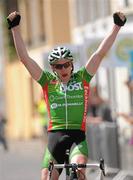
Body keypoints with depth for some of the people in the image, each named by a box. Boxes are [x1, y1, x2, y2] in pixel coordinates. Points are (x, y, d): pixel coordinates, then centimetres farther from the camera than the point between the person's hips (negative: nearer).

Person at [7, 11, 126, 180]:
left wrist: (117, 26, -3)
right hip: (55, 136, 1)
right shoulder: (48, 82, 7)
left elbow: (100, 53, 2)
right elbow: (24, 58, 2)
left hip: (78, 137, -1)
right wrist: (15, 28, -3)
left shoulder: (82, 78, 7)